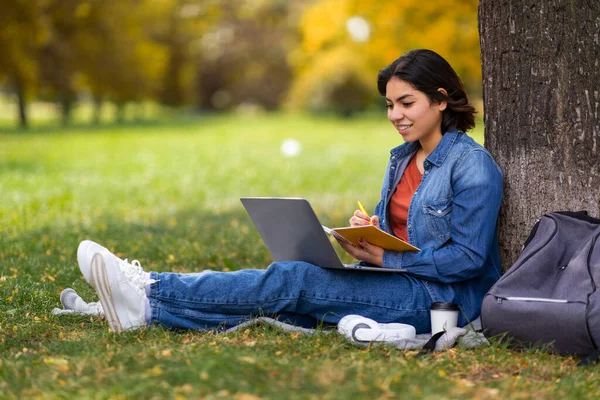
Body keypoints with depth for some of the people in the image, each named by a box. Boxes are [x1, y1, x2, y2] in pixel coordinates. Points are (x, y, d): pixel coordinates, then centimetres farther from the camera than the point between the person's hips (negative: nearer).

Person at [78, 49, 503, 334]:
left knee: (295, 279, -23)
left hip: (443, 299, -8)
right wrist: (368, 230, -4)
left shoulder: (473, 165, -10)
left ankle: (150, 294, -26)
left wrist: (384, 257, -18)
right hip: (397, 282, 8)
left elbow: (467, 258, -15)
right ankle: (146, 307, -26)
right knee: (284, 297, -15)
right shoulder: (402, 158, 17)